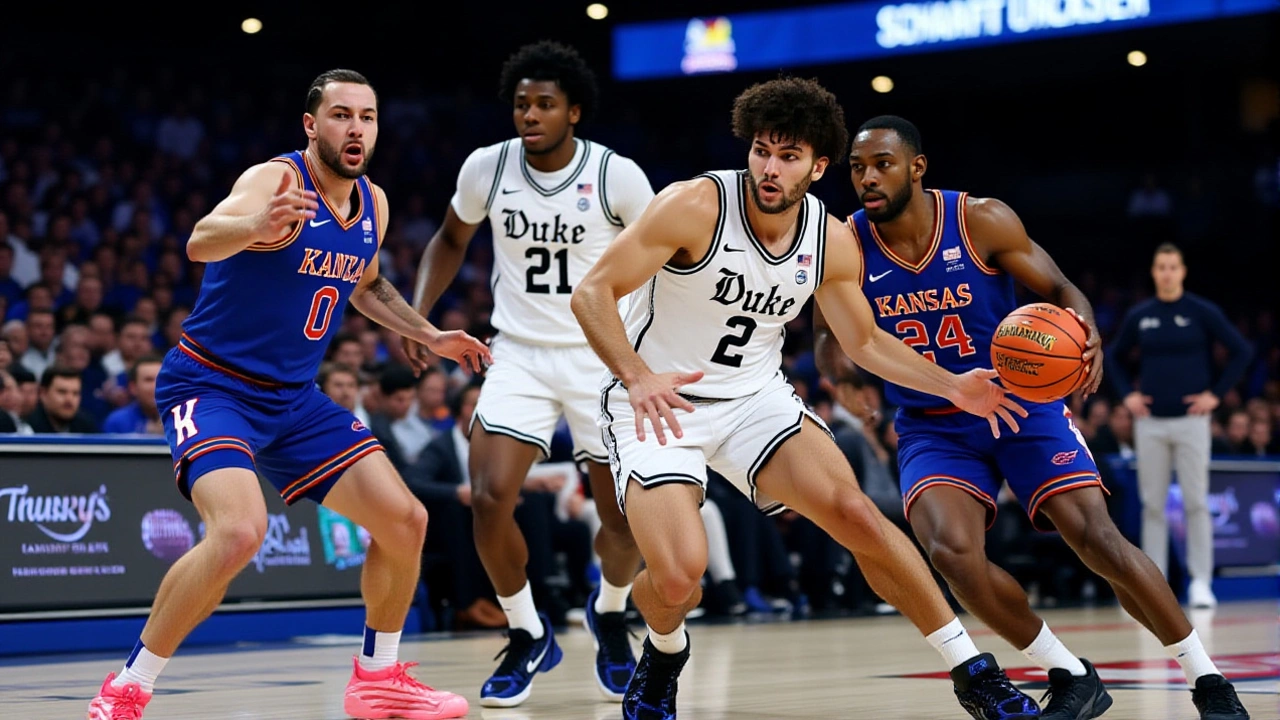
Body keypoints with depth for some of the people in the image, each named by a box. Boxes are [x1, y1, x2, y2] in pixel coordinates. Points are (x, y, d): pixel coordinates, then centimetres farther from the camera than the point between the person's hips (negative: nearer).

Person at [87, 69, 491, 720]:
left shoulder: (373, 205, 6)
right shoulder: (276, 180, -18)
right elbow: (202, 241, -39)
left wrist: (430, 336, 18)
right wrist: (256, 226, -60)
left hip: (293, 399, 8)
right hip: (210, 386, -8)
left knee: (405, 521, 2)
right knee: (239, 530, -30)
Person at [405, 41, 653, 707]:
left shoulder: (617, 176, -13)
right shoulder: (487, 167, -6)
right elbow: (451, 240, 12)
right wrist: (418, 314, -1)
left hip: (603, 357, -1)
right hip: (519, 353, 1)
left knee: (626, 516, 0)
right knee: (489, 498, -16)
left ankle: (609, 614, 35)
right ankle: (528, 636, 7)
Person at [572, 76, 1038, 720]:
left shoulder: (832, 243, -5)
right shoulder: (695, 206, -21)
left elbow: (864, 341, 12)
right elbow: (592, 292, -20)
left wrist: (952, 387, -2)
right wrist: (638, 377, -36)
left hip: (756, 396, 4)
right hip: (657, 402, -4)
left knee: (856, 512, -14)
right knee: (678, 574, -23)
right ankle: (663, 657, 15)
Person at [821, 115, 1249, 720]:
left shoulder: (982, 220, -13)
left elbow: (1061, 291, -4)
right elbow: (827, 354, -1)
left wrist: (1086, 335, -27)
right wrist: (837, 345, -26)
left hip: (1021, 403, -1)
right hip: (931, 427, 1)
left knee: (1097, 538, -16)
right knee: (952, 552, -25)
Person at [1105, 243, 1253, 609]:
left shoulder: (1202, 312, -3)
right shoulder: (1139, 316, 6)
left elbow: (1242, 351, -2)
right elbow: (1113, 357, 19)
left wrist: (1216, 393, -7)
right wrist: (1127, 394, 6)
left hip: (1190, 420, -3)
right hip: (1150, 422, 3)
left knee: (1195, 501, -3)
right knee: (1152, 505, 4)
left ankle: (1201, 582, 2)